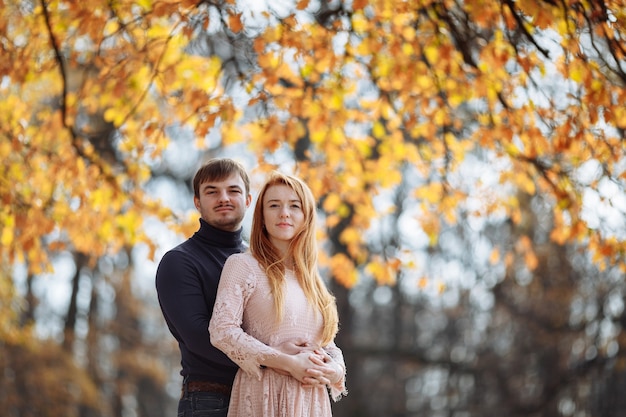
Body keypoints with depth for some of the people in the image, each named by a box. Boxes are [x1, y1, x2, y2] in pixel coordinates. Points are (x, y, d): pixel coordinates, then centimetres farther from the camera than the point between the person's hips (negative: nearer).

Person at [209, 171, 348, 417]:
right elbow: (222, 330, -13)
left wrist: (334, 368, -6)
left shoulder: (312, 279, 15)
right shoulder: (242, 265, -1)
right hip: (264, 397, -5)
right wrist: (287, 362, -17)